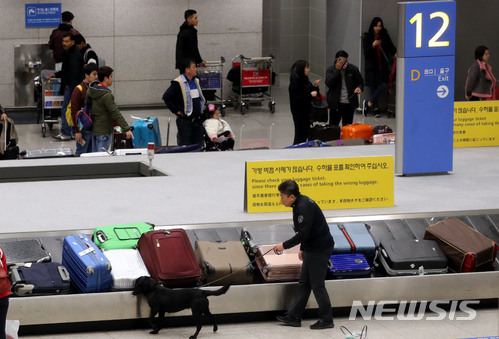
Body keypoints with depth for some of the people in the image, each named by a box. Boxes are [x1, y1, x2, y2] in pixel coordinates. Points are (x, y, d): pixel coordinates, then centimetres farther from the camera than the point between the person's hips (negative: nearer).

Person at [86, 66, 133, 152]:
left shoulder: (89, 90, 3)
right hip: (103, 131, -8)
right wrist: (126, 129, -23)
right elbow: (116, 113, -24)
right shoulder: (106, 95, -22)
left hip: (93, 128, 8)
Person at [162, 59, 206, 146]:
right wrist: (176, 111, -15)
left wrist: (202, 107, 14)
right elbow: (166, 97, -16)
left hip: (198, 120, 7)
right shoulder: (178, 83, -12)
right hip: (184, 122, -7)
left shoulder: (197, 81, 11)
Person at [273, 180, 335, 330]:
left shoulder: (304, 207, -23)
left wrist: (285, 245, -19)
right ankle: (294, 316, 19)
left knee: (317, 285, -2)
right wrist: (302, 248, 22)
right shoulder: (300, 203, 9)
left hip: (320, 250, -11)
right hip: (312, 249, 11)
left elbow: (303, 233, -26)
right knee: (304, 283, 13)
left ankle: (326, 320, 6)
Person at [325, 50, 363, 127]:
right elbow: (328, 83, -17)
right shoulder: (331, 70, -1)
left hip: (349, 104, 1)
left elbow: (360, 82, 11)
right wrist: (337, 69, -20)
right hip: (336, 104, -1)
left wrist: (359, 88, -13)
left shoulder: (353, 69, 2)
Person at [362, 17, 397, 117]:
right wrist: (373, 46, -22)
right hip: (372, 66, -2)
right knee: (374, 87, 0)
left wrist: (395, 53, -13)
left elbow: (390, 47, 8)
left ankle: (369, 103, -2)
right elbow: (366, 53, -4)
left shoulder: (385, 35, 8)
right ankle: (375, 108, 8)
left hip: (383, 66, 2)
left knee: (383, 85, -12)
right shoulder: (367, 37, 1)